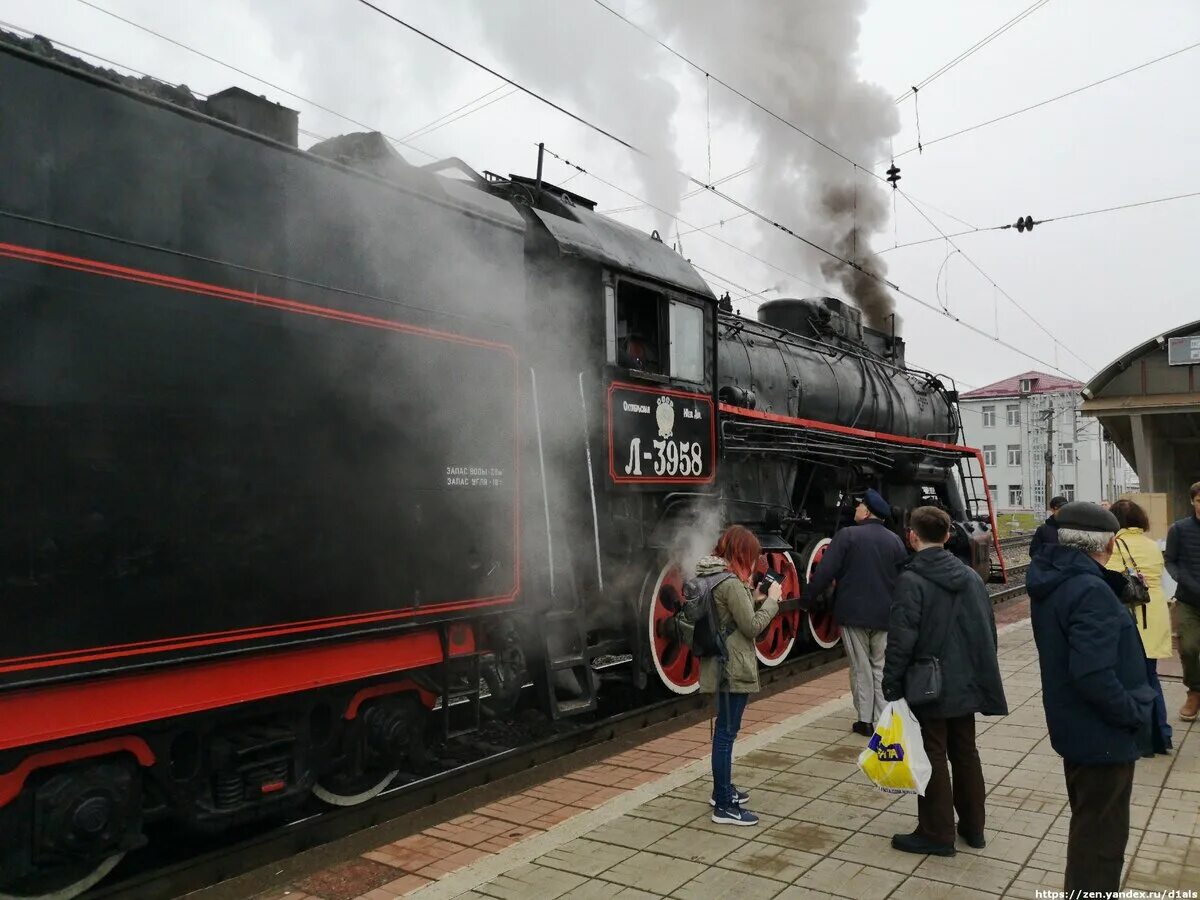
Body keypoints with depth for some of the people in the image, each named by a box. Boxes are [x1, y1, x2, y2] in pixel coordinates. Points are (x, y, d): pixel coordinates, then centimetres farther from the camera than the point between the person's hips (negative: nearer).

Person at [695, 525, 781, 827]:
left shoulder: (712, 576, 9)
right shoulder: (731, 582, -20)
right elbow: (752, 627, -16)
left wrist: (755, 598, 8)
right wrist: (771, 600, -5)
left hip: (722, 664, 10)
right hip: (733, 666, -10)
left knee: (725, 729, 21)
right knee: (726, 732, -4)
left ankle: (722, 790, 33)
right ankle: (724, 807, 2)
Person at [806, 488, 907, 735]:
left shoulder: (847, 535, -10)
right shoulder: (895, 541, 5)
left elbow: (825, 572, -13)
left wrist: (808, 597, -3)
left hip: (853, 613, -3)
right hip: (884, 615, 4)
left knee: (861, 667, 6)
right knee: (881, 667, 12)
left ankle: (865, 720, 10)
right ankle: (882, 721, 12)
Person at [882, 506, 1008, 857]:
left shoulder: (911, 581, -18)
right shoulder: (971, 577, 4)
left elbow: (901, 640, -21)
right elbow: (989, 630, 10)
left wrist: (892, 686, -13)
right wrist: (981, 674, 18)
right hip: (966, 684, 7)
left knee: (933, 758, 4)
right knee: (965, 753, 18)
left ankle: (936, 834, 14)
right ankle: (973, 826, 30)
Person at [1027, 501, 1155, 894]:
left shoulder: (1053, 581, 2)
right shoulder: (1090, 591, -28)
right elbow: (1094, 674, -32)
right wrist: (1134, 713, -19)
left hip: (1075, 724, 9)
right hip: (1102, 731, -9)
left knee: (1089, 824, 26)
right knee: (1101, 832, 7)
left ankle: (1082, 888, 43)